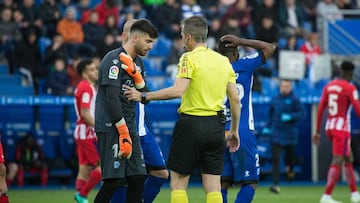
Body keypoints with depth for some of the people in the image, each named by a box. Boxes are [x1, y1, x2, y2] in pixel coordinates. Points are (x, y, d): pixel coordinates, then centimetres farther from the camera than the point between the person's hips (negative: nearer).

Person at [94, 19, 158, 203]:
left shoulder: (137, 63, 16)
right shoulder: (114, 60, -12)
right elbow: (112, 100, -18)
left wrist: (136, 75, -4)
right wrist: (124, 134, -19)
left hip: (128, 126, 9)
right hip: (111, 127, -9)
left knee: (138, 178, 3)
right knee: (113, 181, -12)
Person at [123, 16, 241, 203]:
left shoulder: (189, 58, -9)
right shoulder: (224, 61, 9)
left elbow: (177, 91, -22)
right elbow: (235, 99, 9)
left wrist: (143, 96, -16)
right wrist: (234, 131, 18)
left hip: (190, 124, -5)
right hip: (215, 126, 5)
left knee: (178, 182, 6)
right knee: (213, 187, 5)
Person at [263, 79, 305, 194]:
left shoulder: (294, 100, -4)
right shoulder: (275, 100, 9)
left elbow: (302, 113, -10)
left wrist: (290, 117, -23)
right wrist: (268, 127, 17)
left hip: (290, 134, -2)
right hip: (276, 134, 2)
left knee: (290, 154, 13)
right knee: (275, 159, -8)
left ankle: (290, 170, 49)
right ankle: (275, 184, -12)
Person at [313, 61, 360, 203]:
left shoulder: (328, 86, 10)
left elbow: (320, 109, 9)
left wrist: (317, 131, 12)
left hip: (329, 127, 8)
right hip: (342, 128, -8)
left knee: (348, 159, 18)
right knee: (337, 162, -10)